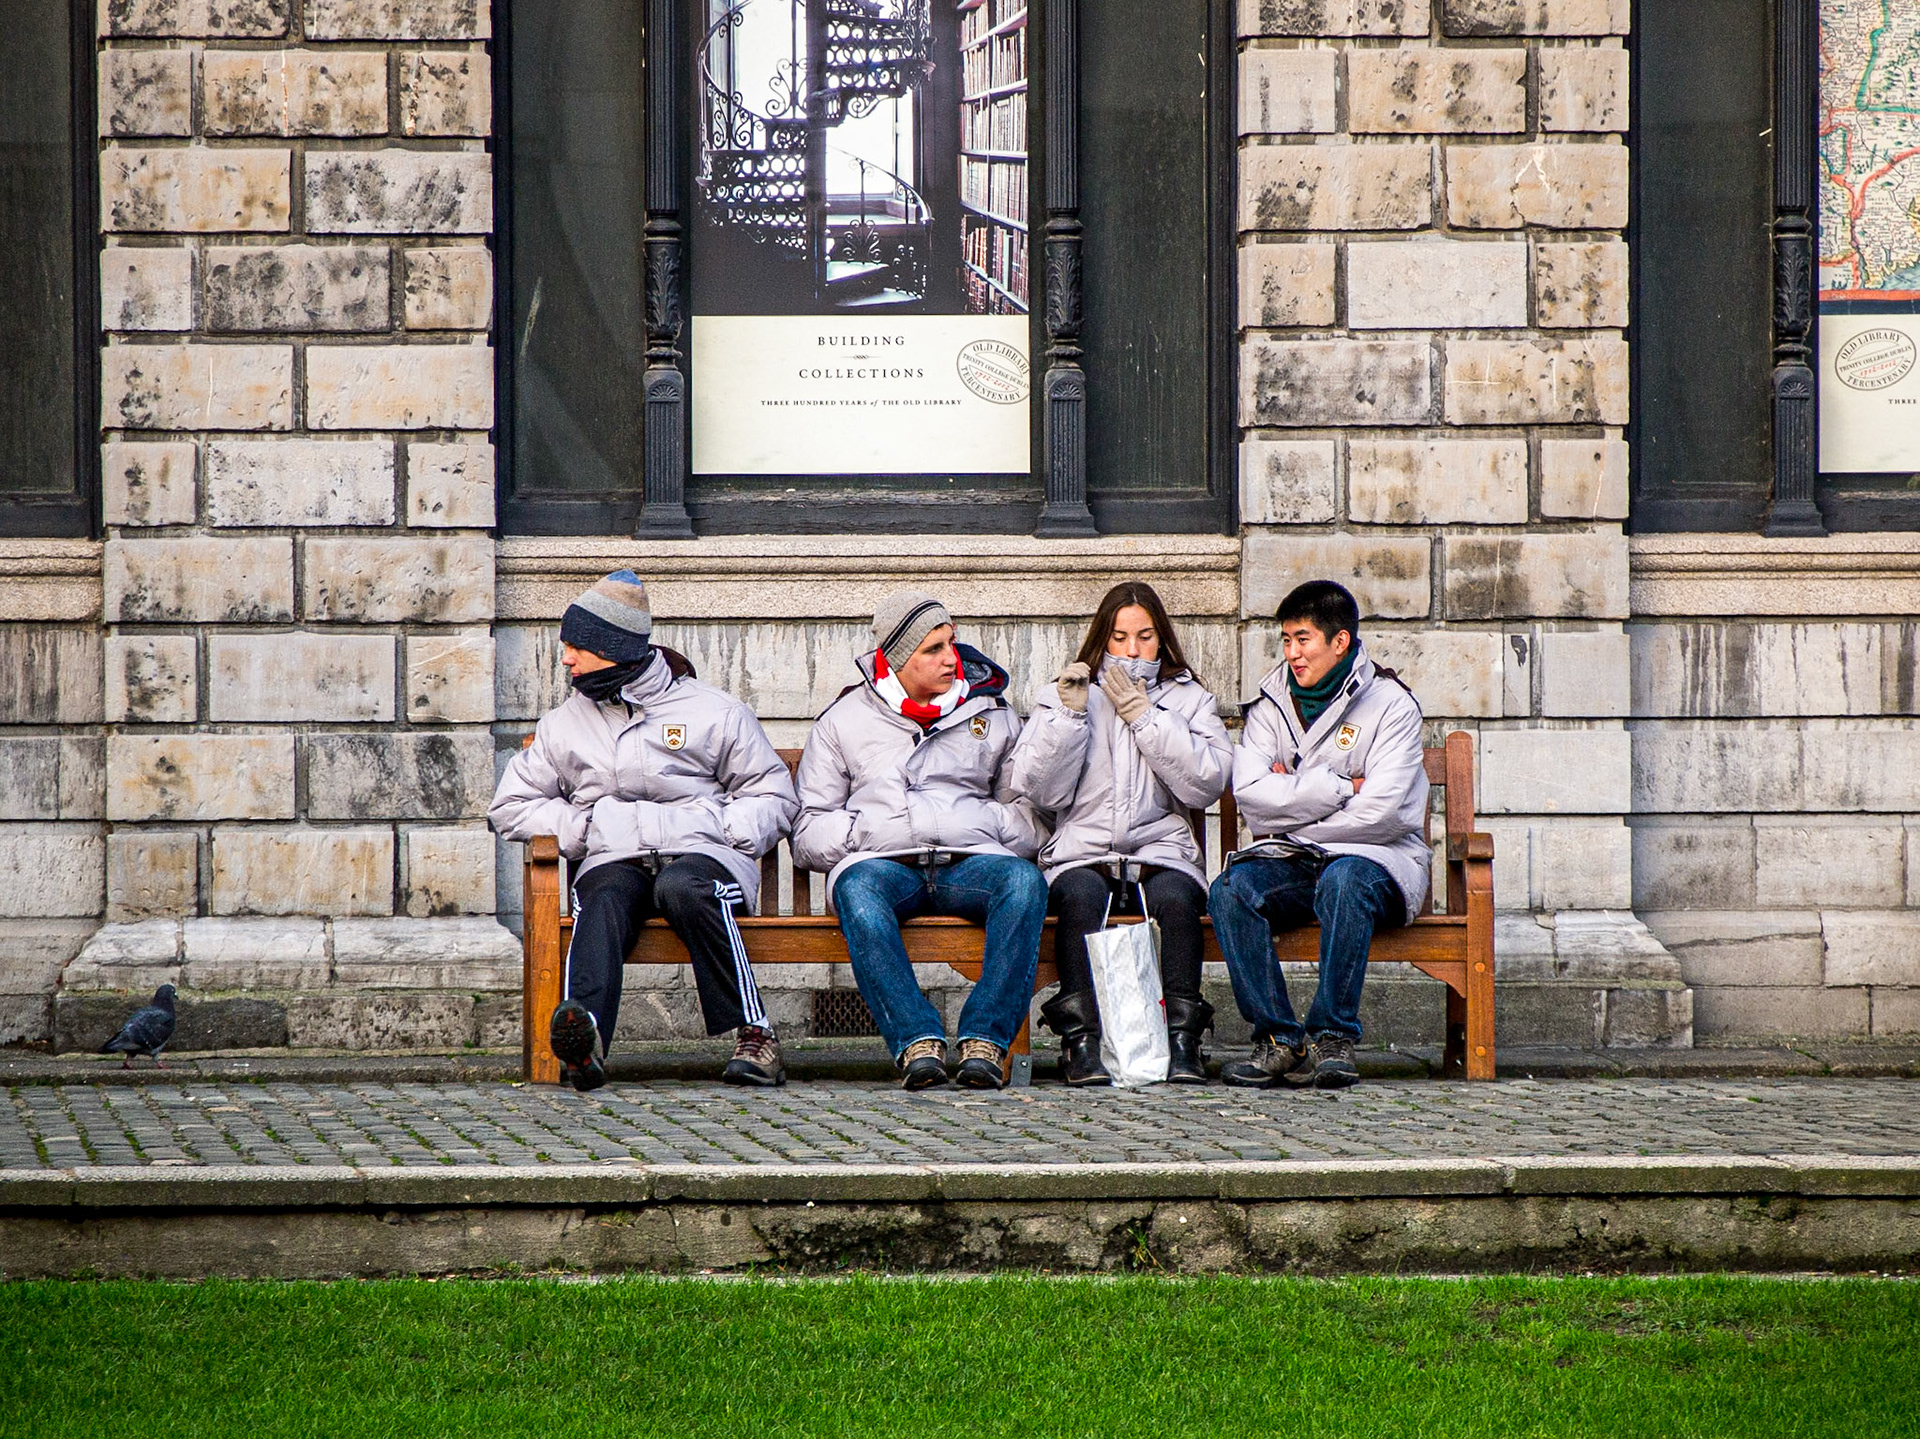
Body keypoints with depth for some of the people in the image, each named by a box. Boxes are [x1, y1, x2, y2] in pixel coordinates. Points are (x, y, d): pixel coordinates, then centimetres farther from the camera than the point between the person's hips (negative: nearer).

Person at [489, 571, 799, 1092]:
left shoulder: (714, 712, 15)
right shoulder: (564, 725, 23)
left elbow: (774, 796, 16)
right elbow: (510, 805, 24)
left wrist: (726, 828, -4)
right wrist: (580, 827, 6)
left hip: (703, 852, -2)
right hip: (613, 859, 2)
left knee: (683, 889, -40)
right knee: (603, 902, -36)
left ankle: (753, 1034, -38)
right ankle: (583, 1037, -64)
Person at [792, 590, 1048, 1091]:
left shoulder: (991, 713, 21)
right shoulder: (843, 721, 17)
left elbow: (1031, 818, 21)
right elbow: (809, 834, 13)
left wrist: (991, 822, 0)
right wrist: (870, 828, -4)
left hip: (969, 861, 1)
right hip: (882, 862, -1)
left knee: (1024, 880, -34)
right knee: (857, 887, -39)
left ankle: (985, 1037, -41)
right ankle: (917, 1040, -47)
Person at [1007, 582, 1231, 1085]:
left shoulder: (1190, 700, 17)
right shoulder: (1065, 695, 18)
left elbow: (1205, 784, -2)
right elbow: (1041, 790, 5)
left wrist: (1143, 716, -5)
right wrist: (1069, 714, -5)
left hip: (1161, 850, 0)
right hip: (1083, 852, 0)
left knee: (1175, 897, -34)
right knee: (1081, 895, -35)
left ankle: (1182, 1041, -32)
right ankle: (1081, 1040, -35)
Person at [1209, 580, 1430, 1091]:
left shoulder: (1390, 704, -1)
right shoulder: (1271, 706, 11)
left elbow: (1379, 813, -13)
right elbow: (1250, 793, -5)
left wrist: (1293, 797, -6)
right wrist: (1339, 787, -11)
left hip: (1374, 859, -4)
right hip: (1289, 863, 4)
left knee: (1344, 880, -38)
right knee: (1230, 890, -28)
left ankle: (1332, 1038, -32)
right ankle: (1278, 1039, -26)